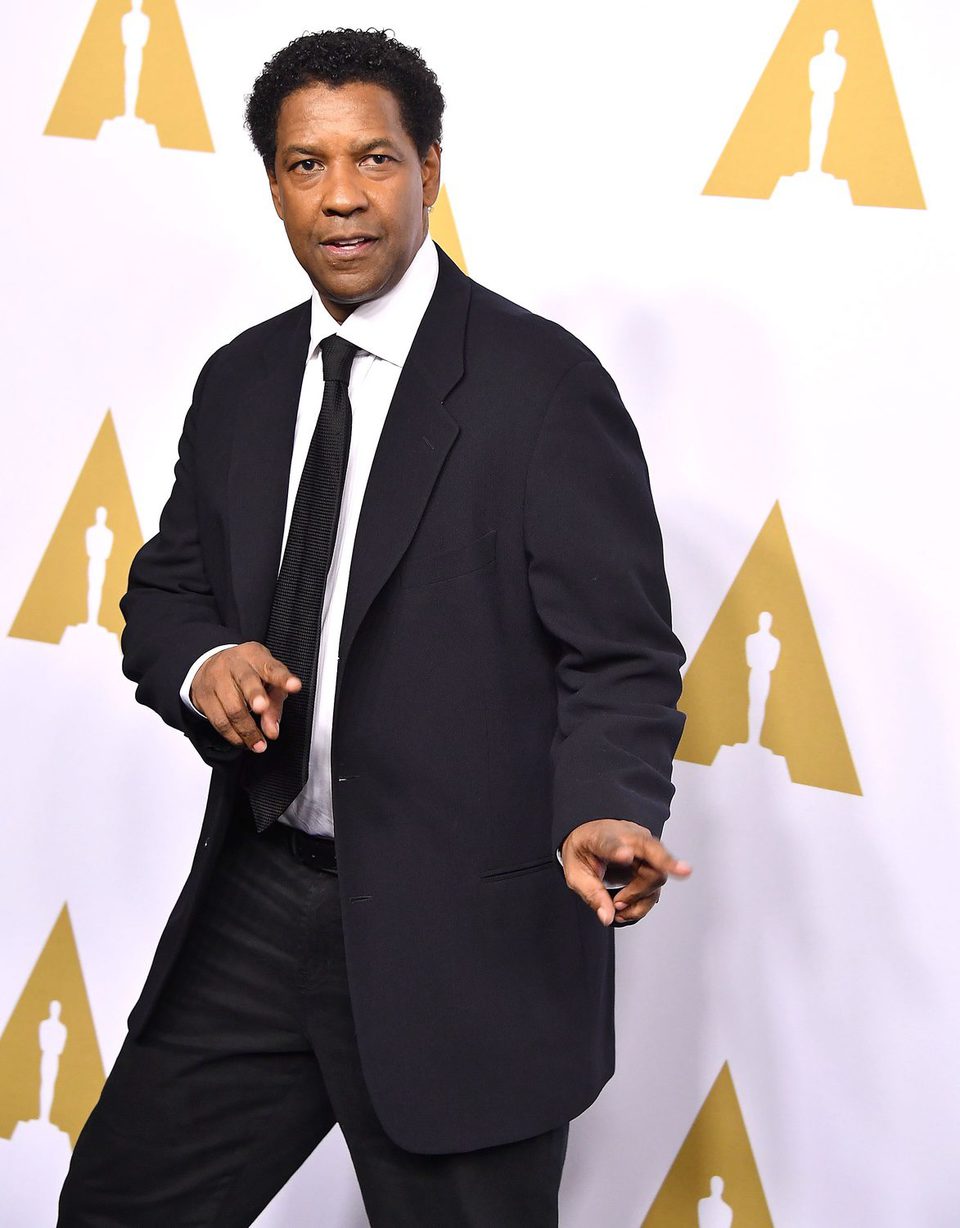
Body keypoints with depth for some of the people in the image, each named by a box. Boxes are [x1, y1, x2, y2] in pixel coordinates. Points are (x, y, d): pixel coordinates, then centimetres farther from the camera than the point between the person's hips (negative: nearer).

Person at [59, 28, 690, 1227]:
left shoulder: (542, 383, -11)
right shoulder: (239, 383, 9)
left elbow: (621, 655, -12)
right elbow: (165, 589, 17)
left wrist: (605, 813, -31)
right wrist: (201, 662, -7)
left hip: (462, 935, -6)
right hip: (259, 902, 6)